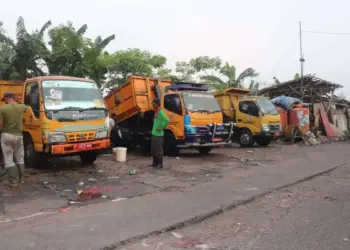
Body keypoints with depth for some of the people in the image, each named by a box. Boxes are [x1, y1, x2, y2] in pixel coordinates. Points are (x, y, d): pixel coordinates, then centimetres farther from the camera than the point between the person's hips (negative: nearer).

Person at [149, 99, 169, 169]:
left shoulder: (160, 112, -14)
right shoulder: (156, 112, 14)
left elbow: (167, 120, -28)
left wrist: (162, 128, -19)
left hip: (159, 135, -10)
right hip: (154, 134, 10)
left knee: (158, 150, -2)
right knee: (153, 150, 15)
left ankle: (160, 164, 7)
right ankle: (155, 163, 25)